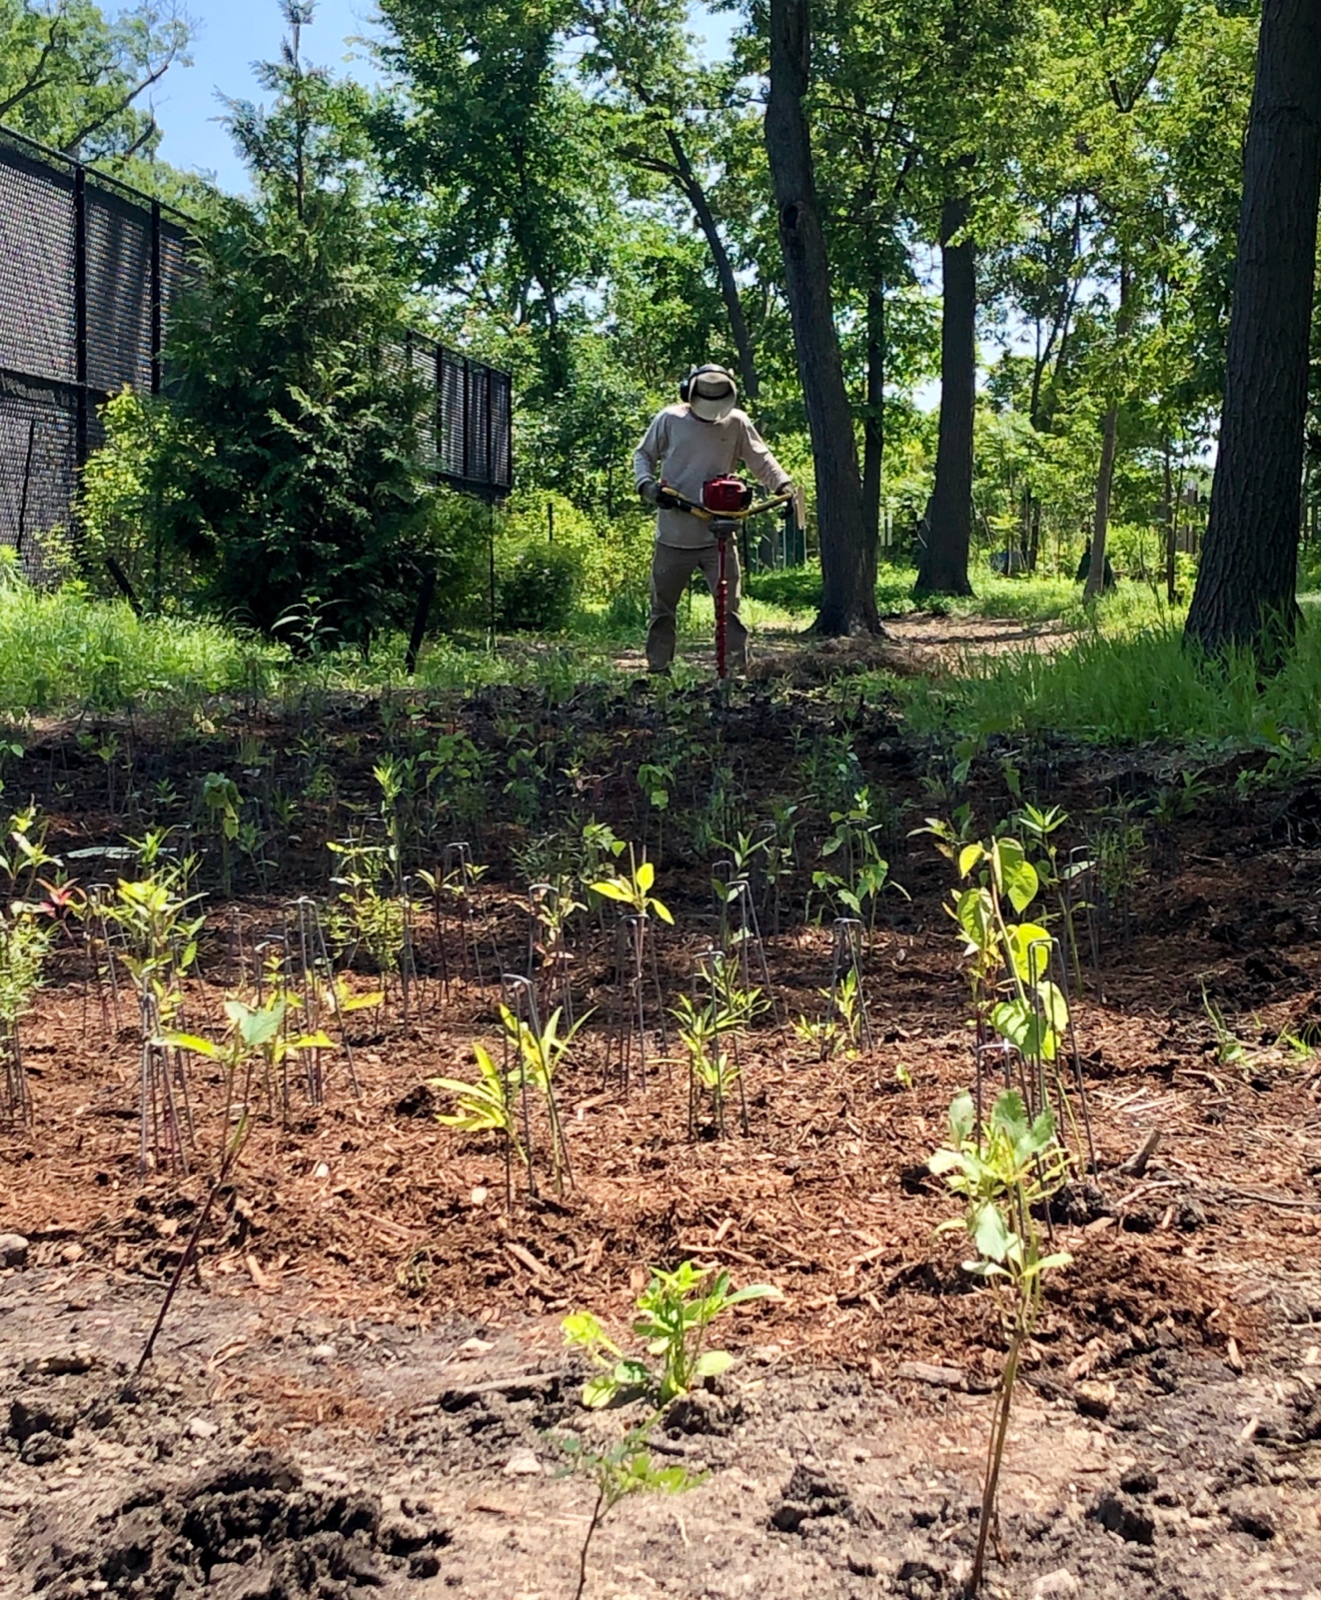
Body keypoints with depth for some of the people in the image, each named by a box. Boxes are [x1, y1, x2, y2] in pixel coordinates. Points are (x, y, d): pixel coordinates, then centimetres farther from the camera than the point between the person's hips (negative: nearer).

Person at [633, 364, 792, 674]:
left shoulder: (737, 423, 1)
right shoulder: (668, 420, 0)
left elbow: (762, 461, 6)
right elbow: (643, 455, 12)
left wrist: (784, 486, -11)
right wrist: (647, 485, -7)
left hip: (719, 534, 0)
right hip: (674, 534, 1)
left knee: (729, 605, -4)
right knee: (662, 607, 9)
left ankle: (739, 668, 0)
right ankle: (657, 669, 19)